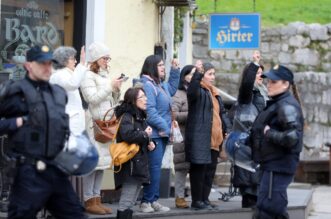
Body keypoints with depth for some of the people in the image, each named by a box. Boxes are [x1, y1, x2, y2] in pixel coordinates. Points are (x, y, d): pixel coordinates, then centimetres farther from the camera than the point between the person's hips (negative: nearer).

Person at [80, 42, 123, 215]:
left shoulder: (106, 76, 19)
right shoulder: (88, 76, -5)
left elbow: (113, 102, 22)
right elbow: (92, 98, -16)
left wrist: (117, 90, 5)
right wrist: (110, 86, -12)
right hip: (94, 124, -8)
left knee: (103, 161, 8)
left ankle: (96, 199, 13)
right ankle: (89, 201, -6)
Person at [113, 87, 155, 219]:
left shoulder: (140, 116, 19)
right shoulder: (126, 117, -11)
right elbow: (128, 135, -31)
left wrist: (150, 144, 8)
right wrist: (145, 135, -14)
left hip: (139, 163, 10)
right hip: (130, 165, -10)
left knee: (131, 201, 12)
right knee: (126, 202, -10)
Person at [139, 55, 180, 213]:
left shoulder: (161, 85, 17)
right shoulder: (147, 85, -15)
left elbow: (172, 89, 37)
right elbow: (149, 111, -22)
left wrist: (175, 70, 27)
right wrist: (163, 126, -19)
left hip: (162, 134, 10)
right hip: (154, 133, -10)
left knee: (156, 167, 11)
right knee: (154, 167, -10)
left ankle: (153, 200, 15)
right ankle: (148, 201, -6)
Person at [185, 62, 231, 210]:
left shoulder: (214, 93, 21)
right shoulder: (198, 91, -6)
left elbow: (222, 113, 25)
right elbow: (192, 91, -31)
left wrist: (227, 129, 11)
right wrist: (197, 74, -45)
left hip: (214, 139, 9)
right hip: (199, 138, -9)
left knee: (210, 170, 12)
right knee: (199, 169, -5)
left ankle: (205, 199, 21)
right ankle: (196, 201, 0)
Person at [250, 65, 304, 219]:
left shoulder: (287, 106, -16)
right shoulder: (276, 103, 15)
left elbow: (293, 137, -27)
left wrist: (269, 134, -18)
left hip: (278, 167, -11)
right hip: (273, 165, 11)